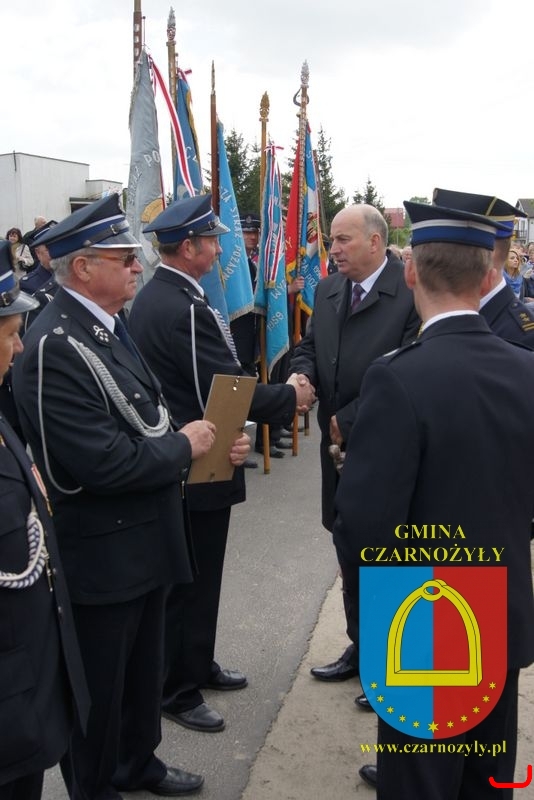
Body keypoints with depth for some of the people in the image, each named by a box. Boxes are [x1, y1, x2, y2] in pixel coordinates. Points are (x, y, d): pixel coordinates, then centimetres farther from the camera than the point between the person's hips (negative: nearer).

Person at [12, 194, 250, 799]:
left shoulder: (107, 327, 6)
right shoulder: (55, 346, -25)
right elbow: (104, 461, -31)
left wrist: (211, 442, -3)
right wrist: (184, 445, -16)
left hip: (141, 541, 10)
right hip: (100, 553, -9)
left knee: (143, 668, 27)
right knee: (99, 688, 13)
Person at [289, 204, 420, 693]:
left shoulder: (412, 292, -15)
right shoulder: (328, 290, 8)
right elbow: (309, 346, 16)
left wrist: (348, 422, -16)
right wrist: (303, 374, -8)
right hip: (340, 447, 7)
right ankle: (360, 647, 37)